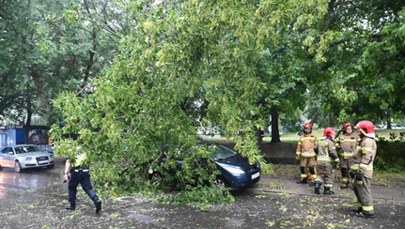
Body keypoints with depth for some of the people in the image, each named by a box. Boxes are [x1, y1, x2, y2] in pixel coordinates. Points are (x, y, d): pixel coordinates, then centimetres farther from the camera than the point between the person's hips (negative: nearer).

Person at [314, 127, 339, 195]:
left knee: (320, 174, 15)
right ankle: (327, 190, 9)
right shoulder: (329, 142, -11)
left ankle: (317, 186, 1)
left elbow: (317, 151, 21)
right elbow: (332, 152, -16)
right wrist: (336, 159, -6)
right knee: (329, 175, 5)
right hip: (327, 161, -7)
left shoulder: (320, 141, 13)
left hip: (319, 160, 7)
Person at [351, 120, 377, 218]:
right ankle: (362, 207, 30)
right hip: (360, 170, 11)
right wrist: (356, 170, 26)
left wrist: (360, 171, -24)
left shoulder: (368, 141, -17)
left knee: (363, 190, -4)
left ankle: (368, 211, 4)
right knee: (357, 188, 19)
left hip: (363, 172, -11)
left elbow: (366, 158, -23)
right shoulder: (365, 141, 18)